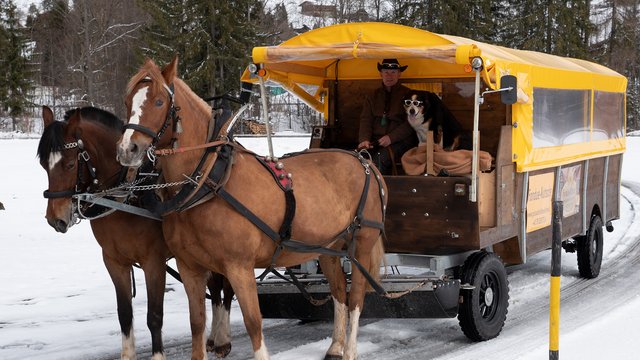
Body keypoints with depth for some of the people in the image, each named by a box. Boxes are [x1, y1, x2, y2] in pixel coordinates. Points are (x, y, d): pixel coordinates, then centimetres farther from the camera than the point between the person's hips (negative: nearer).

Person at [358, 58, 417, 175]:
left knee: (380, 158, -34)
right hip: (376, 140, 4)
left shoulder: (407, 94, 8)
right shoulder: (373, 96, 22)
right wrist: (364, 139, -6)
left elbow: (410, 123, -1)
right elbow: (365, 120, 14)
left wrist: (391, 138, -13)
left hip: (400, 140, -4)